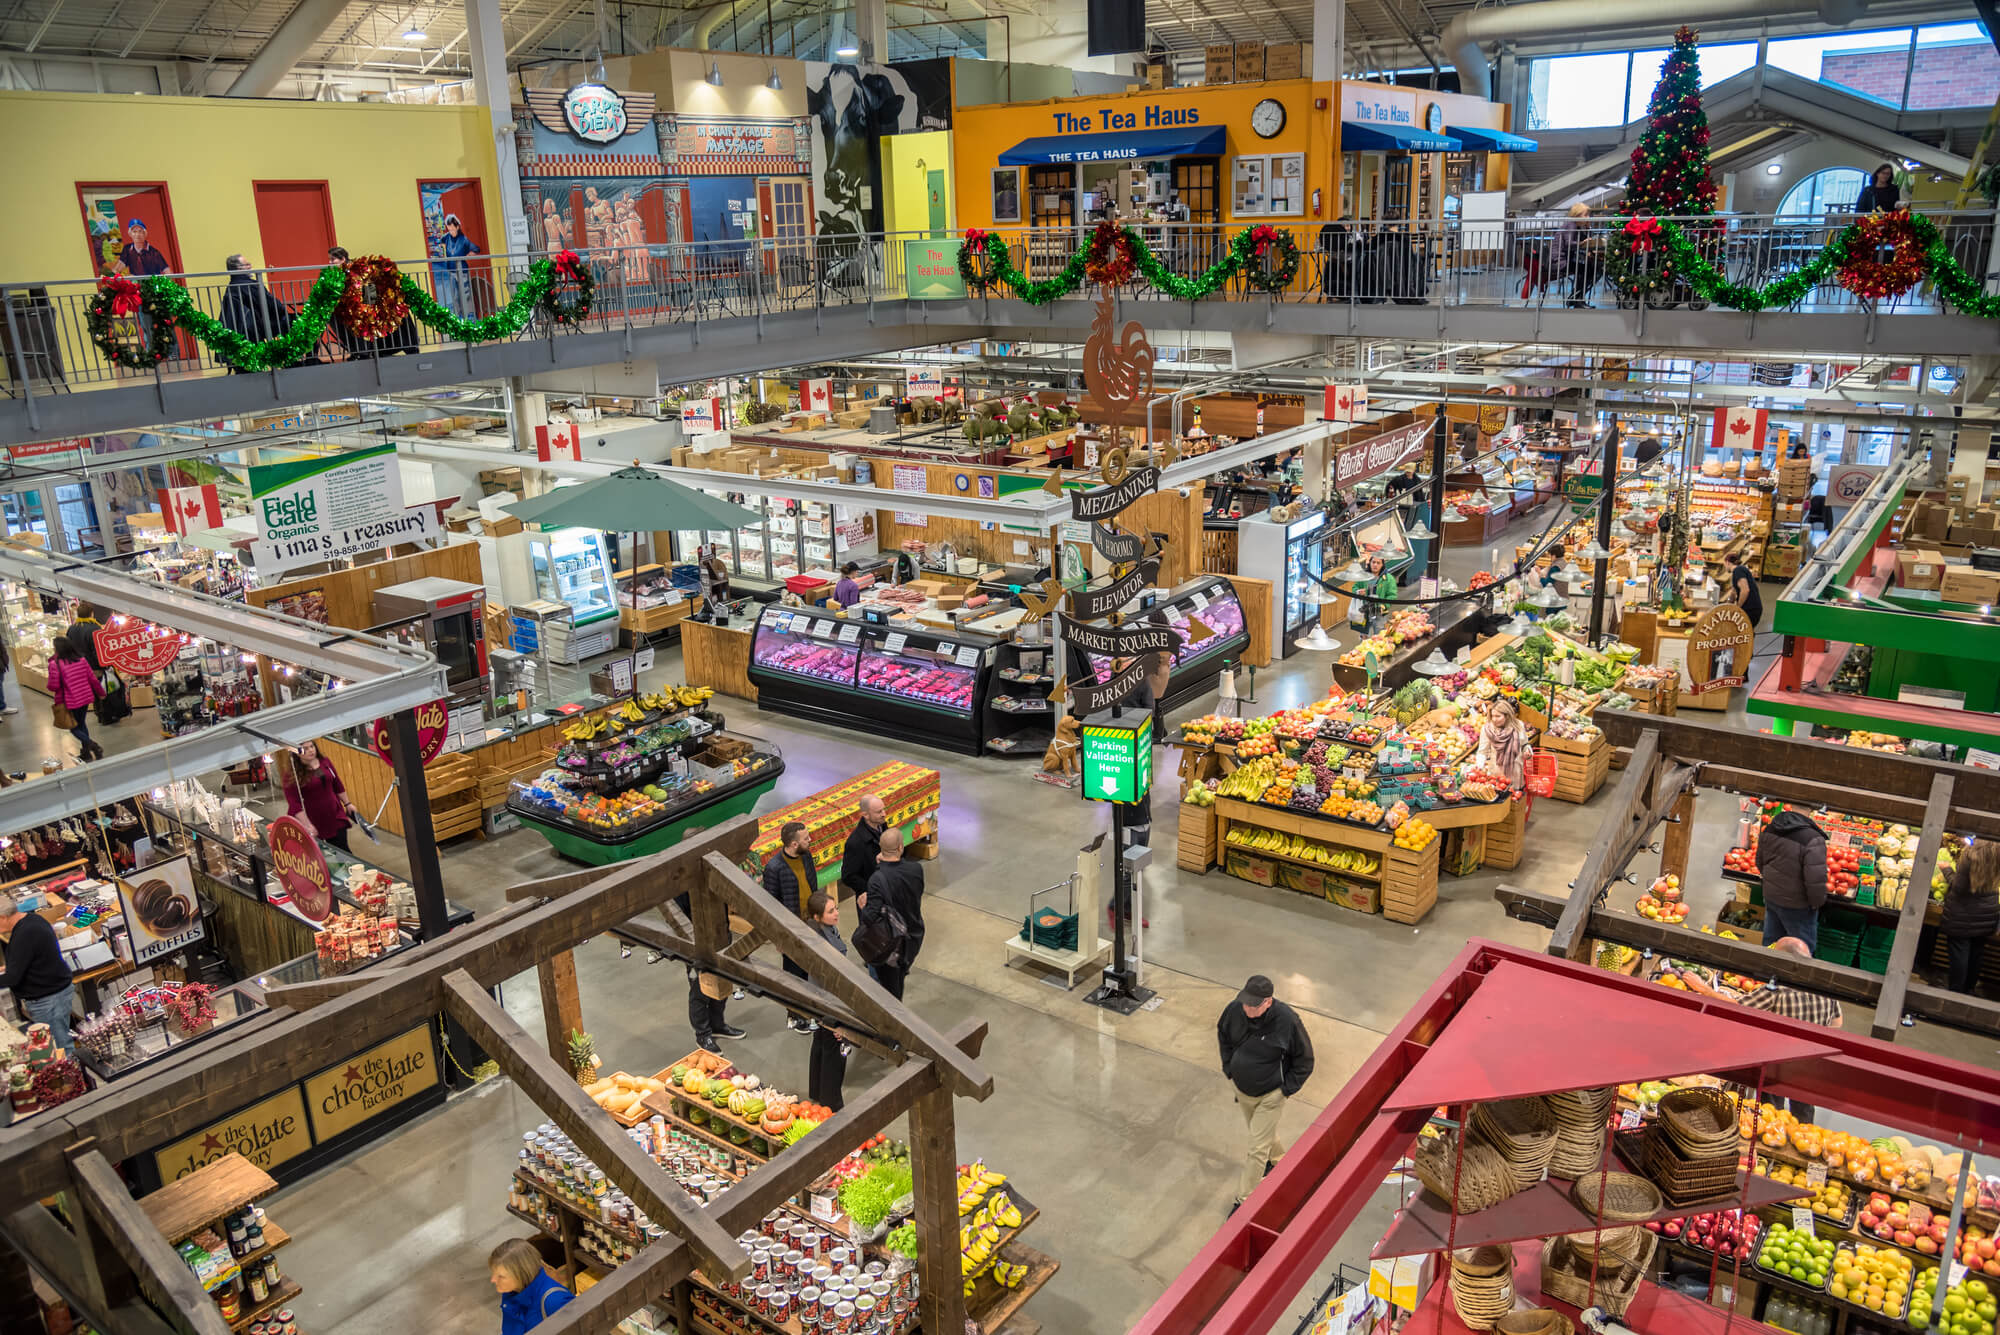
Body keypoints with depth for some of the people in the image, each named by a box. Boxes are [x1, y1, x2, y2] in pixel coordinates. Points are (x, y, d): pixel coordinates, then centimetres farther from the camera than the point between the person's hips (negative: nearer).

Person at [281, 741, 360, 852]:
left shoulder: (325, 762, 4)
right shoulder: (291, 775, -12)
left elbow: (338, 785, 16)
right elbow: (294, 803, -16)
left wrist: (347, 803, 18)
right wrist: (307, 825, -21)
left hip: (336, 817, 4)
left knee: (342, 850, 2)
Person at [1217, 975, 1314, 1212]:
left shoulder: (1287, 1021, -29)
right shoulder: (1234, 1010, -20)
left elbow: (1304, 1060, -12)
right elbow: (1222, 1035, 6)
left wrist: (1286, 1090, -12)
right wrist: (1229, 1068, 3)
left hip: (1270, 1095, -4)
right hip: (1240, 1088, 5)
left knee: (1258, 1148, 0)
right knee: (1262, 1132, 27)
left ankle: (1244, 1199, 14)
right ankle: (1278, 1159, 56)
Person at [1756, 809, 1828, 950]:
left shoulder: (1769, 830, -6)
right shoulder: (1813, 840, -29)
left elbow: (1760, 863, 8)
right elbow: (1816, 881, -27)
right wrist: (1817, 902, -8)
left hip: (1770, 896, 6)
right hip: (1796, 906, -6)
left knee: (1770, 942, 24)